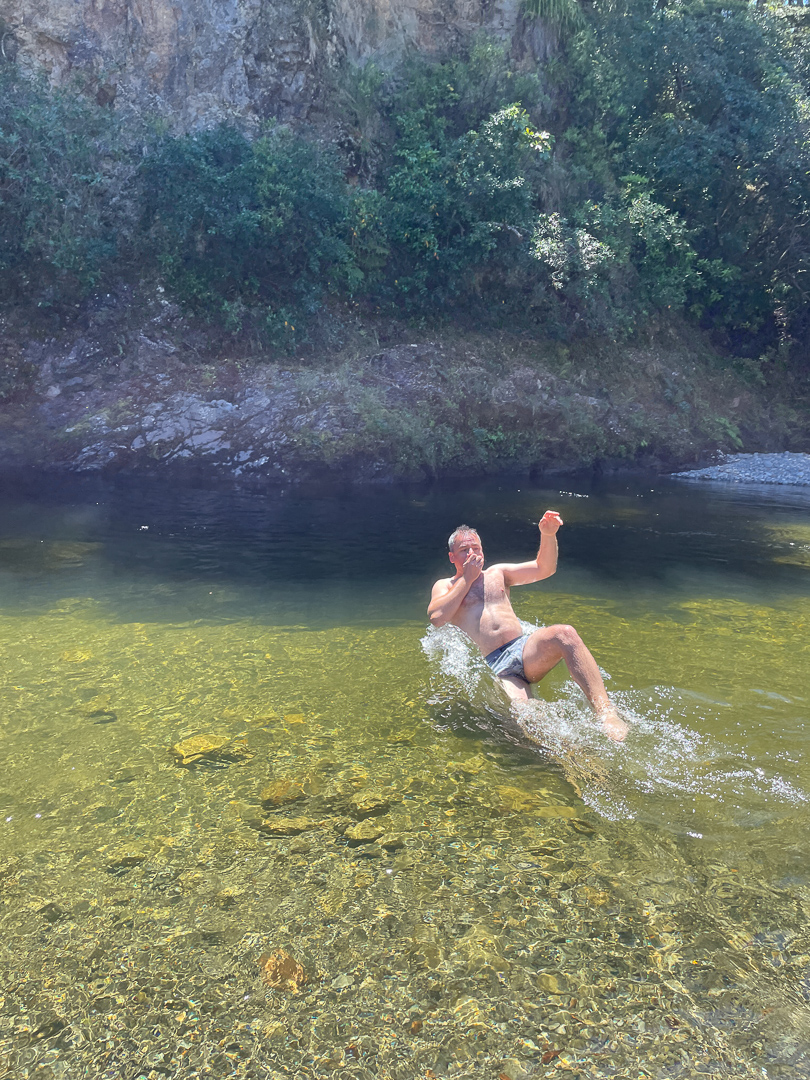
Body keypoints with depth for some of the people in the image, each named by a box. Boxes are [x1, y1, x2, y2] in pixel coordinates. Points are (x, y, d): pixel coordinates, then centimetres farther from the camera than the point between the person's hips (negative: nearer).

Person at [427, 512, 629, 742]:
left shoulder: (497, 573, 23)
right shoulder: (445, 586, 15)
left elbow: (543, 569, 13)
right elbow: (436, 618, -8)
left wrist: (548, 535, -6)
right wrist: (467, 578, -1)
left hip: (525, 649, 4)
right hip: (495, 668, -3)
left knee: (564, 634, -31)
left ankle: (605, 712, -34)